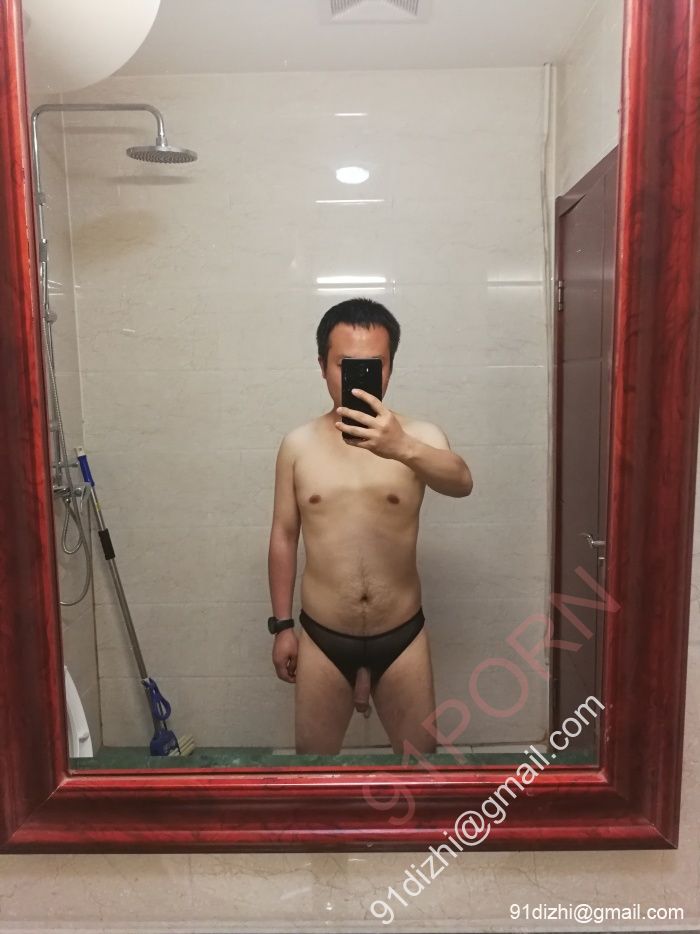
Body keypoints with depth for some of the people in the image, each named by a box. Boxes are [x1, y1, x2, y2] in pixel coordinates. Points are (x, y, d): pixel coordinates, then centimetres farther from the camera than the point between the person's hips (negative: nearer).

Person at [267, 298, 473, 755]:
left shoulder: (419, 435, -10)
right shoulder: (298, 444, -4)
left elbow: (462, 482, -31)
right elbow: (284, 537, 3)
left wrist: (403, 449, -51)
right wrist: (282, 625, 5)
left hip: (402, 638, -1)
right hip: (323, 639, 1)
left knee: (420, 752, 19)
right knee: (314, 753, 19)